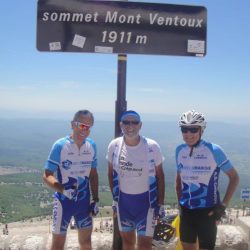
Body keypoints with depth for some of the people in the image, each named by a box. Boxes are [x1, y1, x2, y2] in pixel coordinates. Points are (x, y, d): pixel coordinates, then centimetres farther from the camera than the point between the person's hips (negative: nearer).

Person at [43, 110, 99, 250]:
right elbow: (47, 175, -15)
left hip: (84, 201, 4)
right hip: (63, 201, -4)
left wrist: (95, 200, 6)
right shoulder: (60, 146, -17)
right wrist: (63, 189, -32)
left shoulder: (92, 146, -3)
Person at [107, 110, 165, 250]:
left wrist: (161, 204, -4)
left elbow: (160, 176, -5)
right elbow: (111, 173, 6)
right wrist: (114, 199, 9)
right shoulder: (114, 146, -8)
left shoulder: (152, 147, -16)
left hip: (146, 200, -3)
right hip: (123, 200, 3)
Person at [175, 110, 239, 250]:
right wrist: (179, 201, 10)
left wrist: (223, 204, -10)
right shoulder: (179, 150, -2)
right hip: (186, 210, 5)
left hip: (207, 211, -4)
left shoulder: (214, 150, -16)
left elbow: (234, 177, -7)